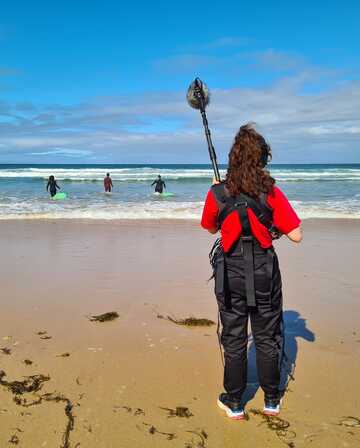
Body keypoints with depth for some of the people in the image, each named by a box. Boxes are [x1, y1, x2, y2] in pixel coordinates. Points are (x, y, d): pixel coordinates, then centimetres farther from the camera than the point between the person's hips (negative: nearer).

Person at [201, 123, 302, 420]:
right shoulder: (272, 193, -11)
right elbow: (296, 236, -11)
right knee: (267, 338, 16)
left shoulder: (218, 193, -8)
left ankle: (233, 404, 26)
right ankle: (272, 402, 31)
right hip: (264, 272, 0)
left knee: (234, 339, 14)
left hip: (230, 273, 0)